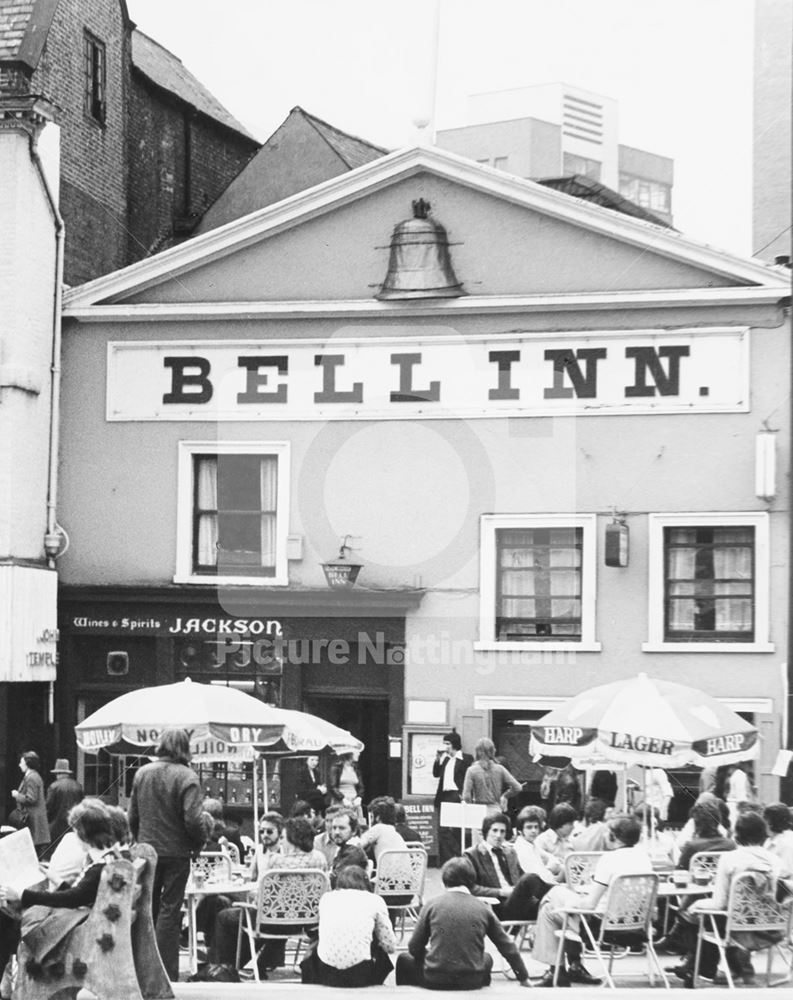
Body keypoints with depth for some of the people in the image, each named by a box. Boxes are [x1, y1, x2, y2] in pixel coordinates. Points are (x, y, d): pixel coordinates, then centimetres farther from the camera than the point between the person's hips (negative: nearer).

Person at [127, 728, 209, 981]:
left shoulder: (142, 773, 2)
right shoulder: (186, 777, -15)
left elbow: (132, 817, 8)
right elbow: (193, 819, -21)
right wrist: (203, 832, -1)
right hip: (176, 852, -4)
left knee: (147, 908, 16)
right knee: (170, 909, 2)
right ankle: (166, 975, 1)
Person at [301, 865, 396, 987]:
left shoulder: (326, 898, 13)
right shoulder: (374, 900, 7)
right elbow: (390, 947, 9)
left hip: (326, 976, 1)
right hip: (360, 977, -1)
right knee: (382, 956, 33)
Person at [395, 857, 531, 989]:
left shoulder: (432, 905, -1)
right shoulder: (483, 908, 4)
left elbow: (414, 948, 2)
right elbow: (508, 947, 11)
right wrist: (524, 978, 23)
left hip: (435, 980, -2)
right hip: (473, 982, 2)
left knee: (404, 960, 27)